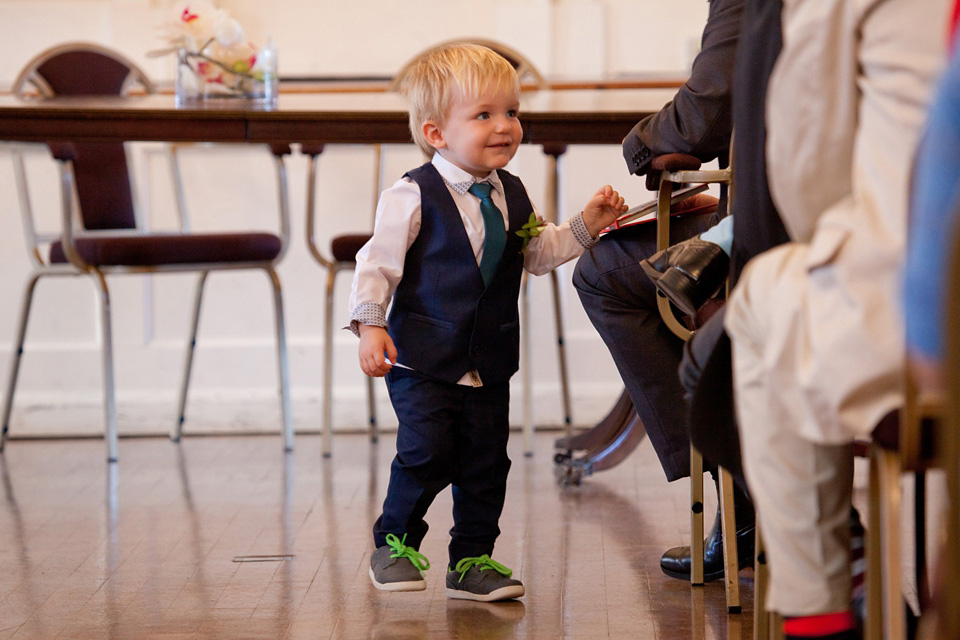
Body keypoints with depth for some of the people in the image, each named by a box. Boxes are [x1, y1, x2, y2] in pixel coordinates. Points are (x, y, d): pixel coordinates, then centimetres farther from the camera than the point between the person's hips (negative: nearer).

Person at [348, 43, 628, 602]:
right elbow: (378, 262, -10)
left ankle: (473, 561, 18)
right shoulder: (413, 197, -12)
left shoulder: (512, 197, 7)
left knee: (486, 461, 6)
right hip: (424, 357, -5)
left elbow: (539, 254, 20)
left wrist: (585, 227, 7)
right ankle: (395, 545, 10)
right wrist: (370, 325, -20)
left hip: (490, 361, 6)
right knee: (426, 452, -12)